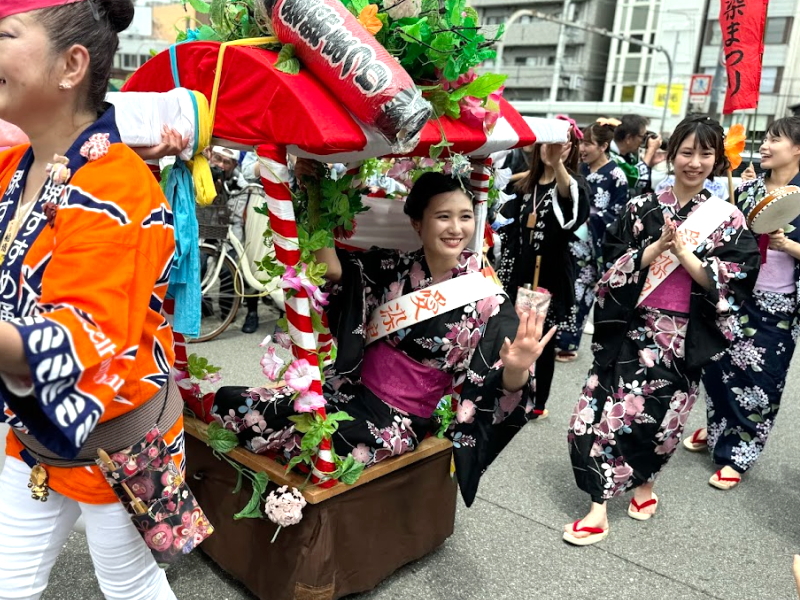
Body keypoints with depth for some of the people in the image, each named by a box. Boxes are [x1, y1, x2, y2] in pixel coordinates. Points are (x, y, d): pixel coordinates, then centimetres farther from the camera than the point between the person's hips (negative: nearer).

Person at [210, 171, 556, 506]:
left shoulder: (486, 298, -9)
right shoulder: (393, 268, 1)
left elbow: (505, 391, -11)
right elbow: (331, 269, -12)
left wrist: (517, 368, -34)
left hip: (402, 421, -4)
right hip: (353, 390, 4)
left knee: (303, 442, -25)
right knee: (232, 405, -8)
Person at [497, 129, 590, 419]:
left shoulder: (572, 183, -7)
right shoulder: (525, 186, 11)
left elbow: (570, 195, -35)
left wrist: (557, 162, -54)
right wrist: (505, 273, 8)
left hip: (551, 275, -5)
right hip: (521, 273, 5)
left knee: (545, 341, 5)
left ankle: (539, 403, 20)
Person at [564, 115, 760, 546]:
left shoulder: (728, 219, 0)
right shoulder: (642, 208, 2)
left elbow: (727, 284, -7)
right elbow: (615, 265, -2)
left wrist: (682, 250, -17)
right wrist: (658, 246, -17)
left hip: (683, 336, 0)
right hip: (631, 326, 1)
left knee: (655, 415, 8)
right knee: (608, 408, -5)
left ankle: (643, 482, 38)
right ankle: (599, 509, 5)